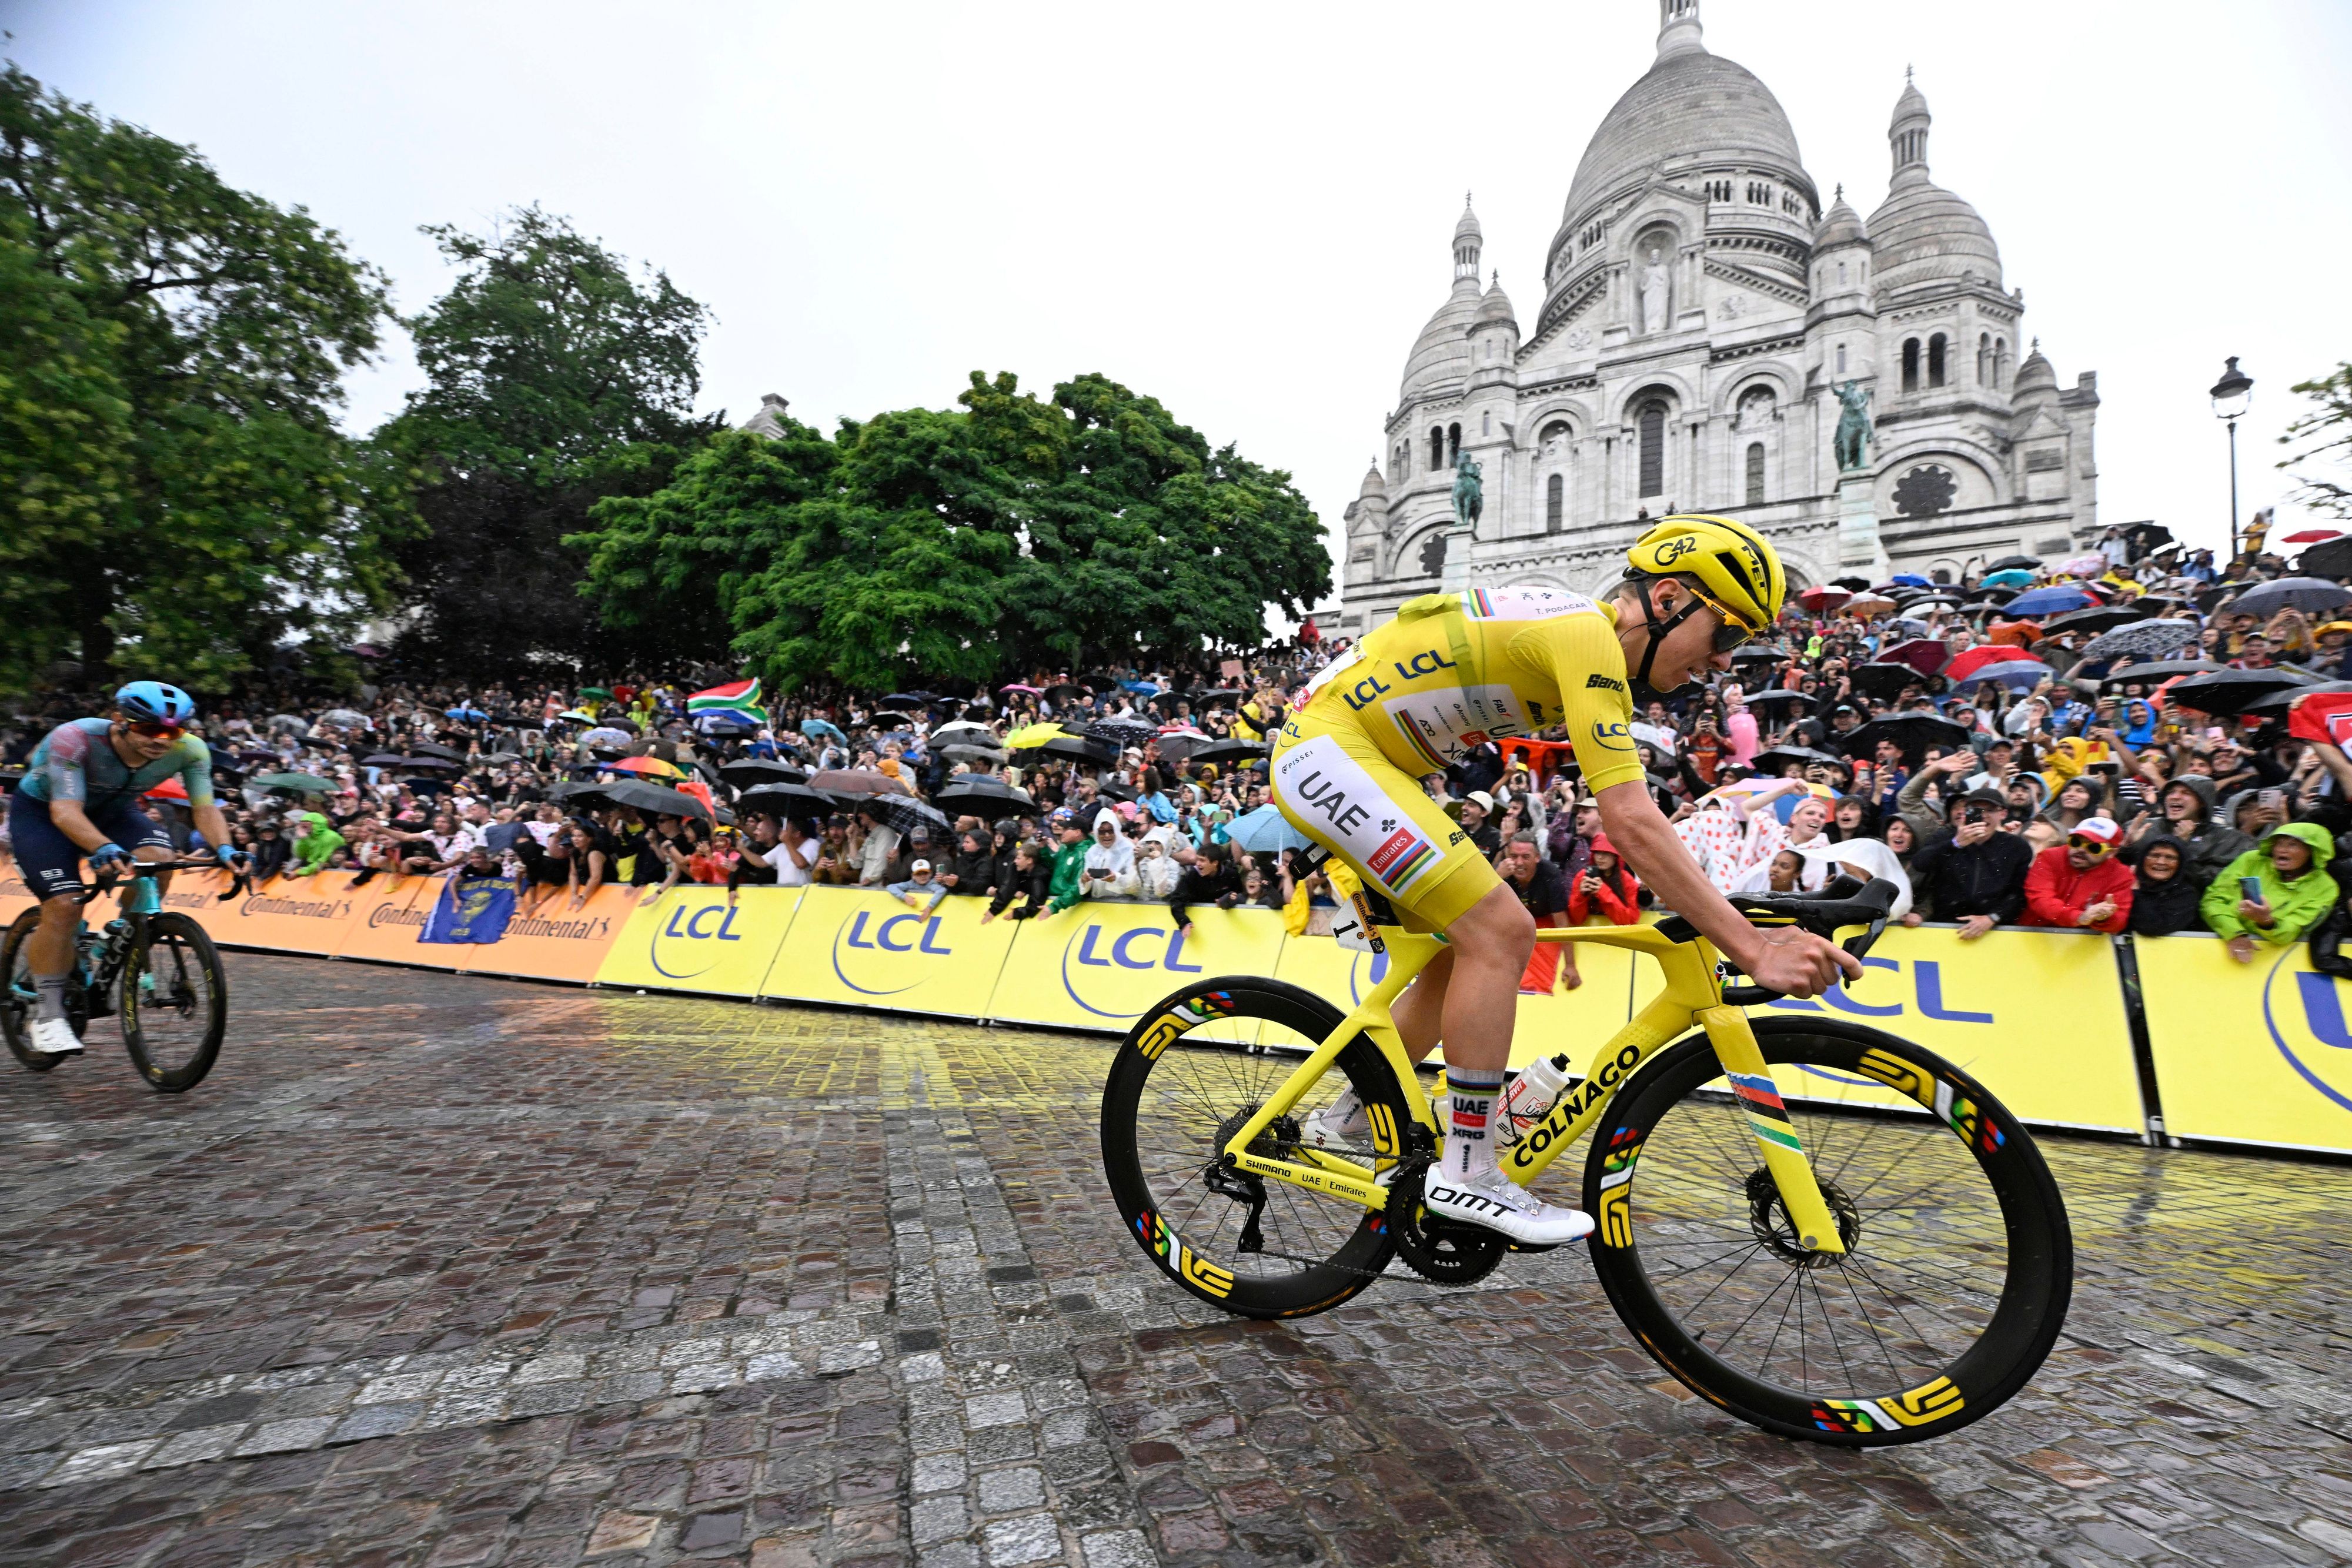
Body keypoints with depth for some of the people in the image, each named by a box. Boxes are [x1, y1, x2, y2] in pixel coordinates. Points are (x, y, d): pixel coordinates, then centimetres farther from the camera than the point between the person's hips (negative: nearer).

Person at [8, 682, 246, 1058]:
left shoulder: (190, 749, -25)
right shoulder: (75, 739, -35)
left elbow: (204, 806, -24)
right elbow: (65, 809, -42)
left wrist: (224, 848, -43)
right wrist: (105, 849, -60)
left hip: (112, 809, 3)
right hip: (40, 811, -3)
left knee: (158, 858, -27)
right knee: (64, 906, -18)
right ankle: (47, 1016, -3)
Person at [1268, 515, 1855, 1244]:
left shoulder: (1582, 640, 13)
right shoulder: (1587, 634, -17)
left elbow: (1632, 819, 18)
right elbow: (1632, 824, -24)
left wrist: (1738, 922, 17)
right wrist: (1753, 951, -21)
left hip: (1345, 762, 10)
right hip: (1329, 749, -10)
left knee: (1470, 948, 12)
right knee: (1501, 932, -14)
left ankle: (1346, 1119, 25)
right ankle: (1465, 1175, -3)